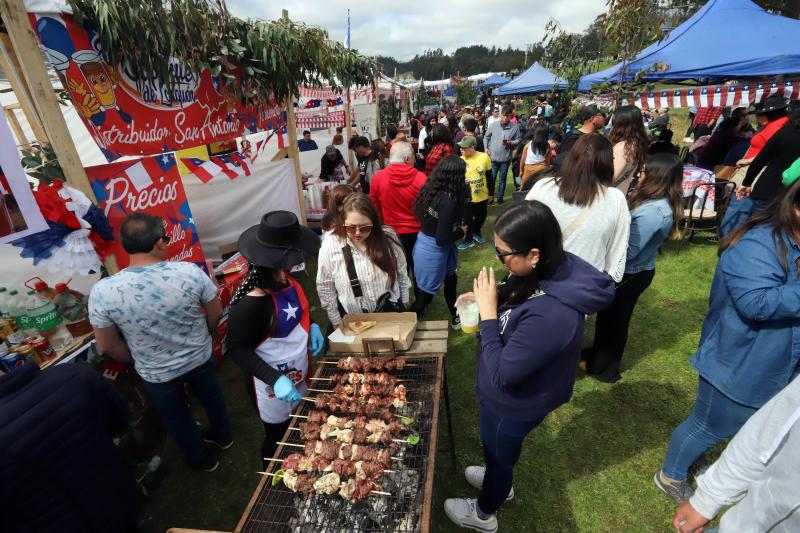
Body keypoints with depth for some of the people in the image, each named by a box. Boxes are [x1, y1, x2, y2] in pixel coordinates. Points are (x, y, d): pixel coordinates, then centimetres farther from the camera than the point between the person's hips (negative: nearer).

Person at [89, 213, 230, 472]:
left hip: (157, 374, 0)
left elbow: (107, 347, -12)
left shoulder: (102, 292, -25)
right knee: (211, 397, 30)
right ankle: (222, 435, 56)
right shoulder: (190, 272, -25)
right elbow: (216, 314, -11)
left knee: (177, 417, 27)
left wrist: (139, 361, 7)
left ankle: (202, 458, 51)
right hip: (200, 358, 1)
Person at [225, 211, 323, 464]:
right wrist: (275, 380, -31)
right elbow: (237, 349, -22)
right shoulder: (250, 304, -31)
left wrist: (311, 325, -6)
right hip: (273, 387, -7)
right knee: (278, 437, 18)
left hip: (299, 375, 7)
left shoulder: (287, 282, -9)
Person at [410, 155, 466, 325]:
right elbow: (442, 239, -26)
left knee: (450, 279, 27)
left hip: (425, 245, 9)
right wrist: (461, 231, -8)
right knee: (427, 292, 13)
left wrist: (457, 227, 1)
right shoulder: (448, 200, -27)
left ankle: (455, 317, 47)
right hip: (433, 251, -8)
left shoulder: (431, 189, -3)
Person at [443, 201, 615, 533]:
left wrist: (487, 313, -30)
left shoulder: (550, 315, -42)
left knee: (498, 452, 23)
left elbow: (502, 375, -33)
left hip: (516, 403, -7)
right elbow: (517, 305, 5)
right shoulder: (556, 271, -15)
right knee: (493, 443, 34)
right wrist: (487, 298, -11)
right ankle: (499, 481, 66)